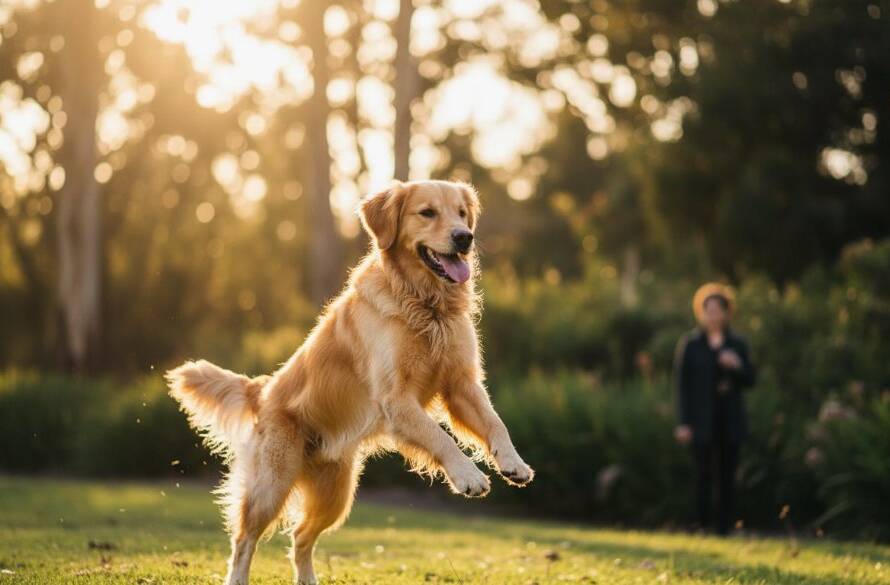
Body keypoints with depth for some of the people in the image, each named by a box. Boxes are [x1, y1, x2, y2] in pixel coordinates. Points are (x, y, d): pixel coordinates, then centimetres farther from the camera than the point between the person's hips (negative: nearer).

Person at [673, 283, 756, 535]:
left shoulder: (737, 344, 9)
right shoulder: (690, 343, 2)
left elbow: (749, 381, 10)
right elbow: (682, 384, -1)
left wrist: (738, 366, -12)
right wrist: (683, 422, -7)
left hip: (731, 420, 3)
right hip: (702, 420, -3)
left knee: (727, 475, 2)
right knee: (703, 474, -7)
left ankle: (724, 528, 6)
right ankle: (702, 526, -1)